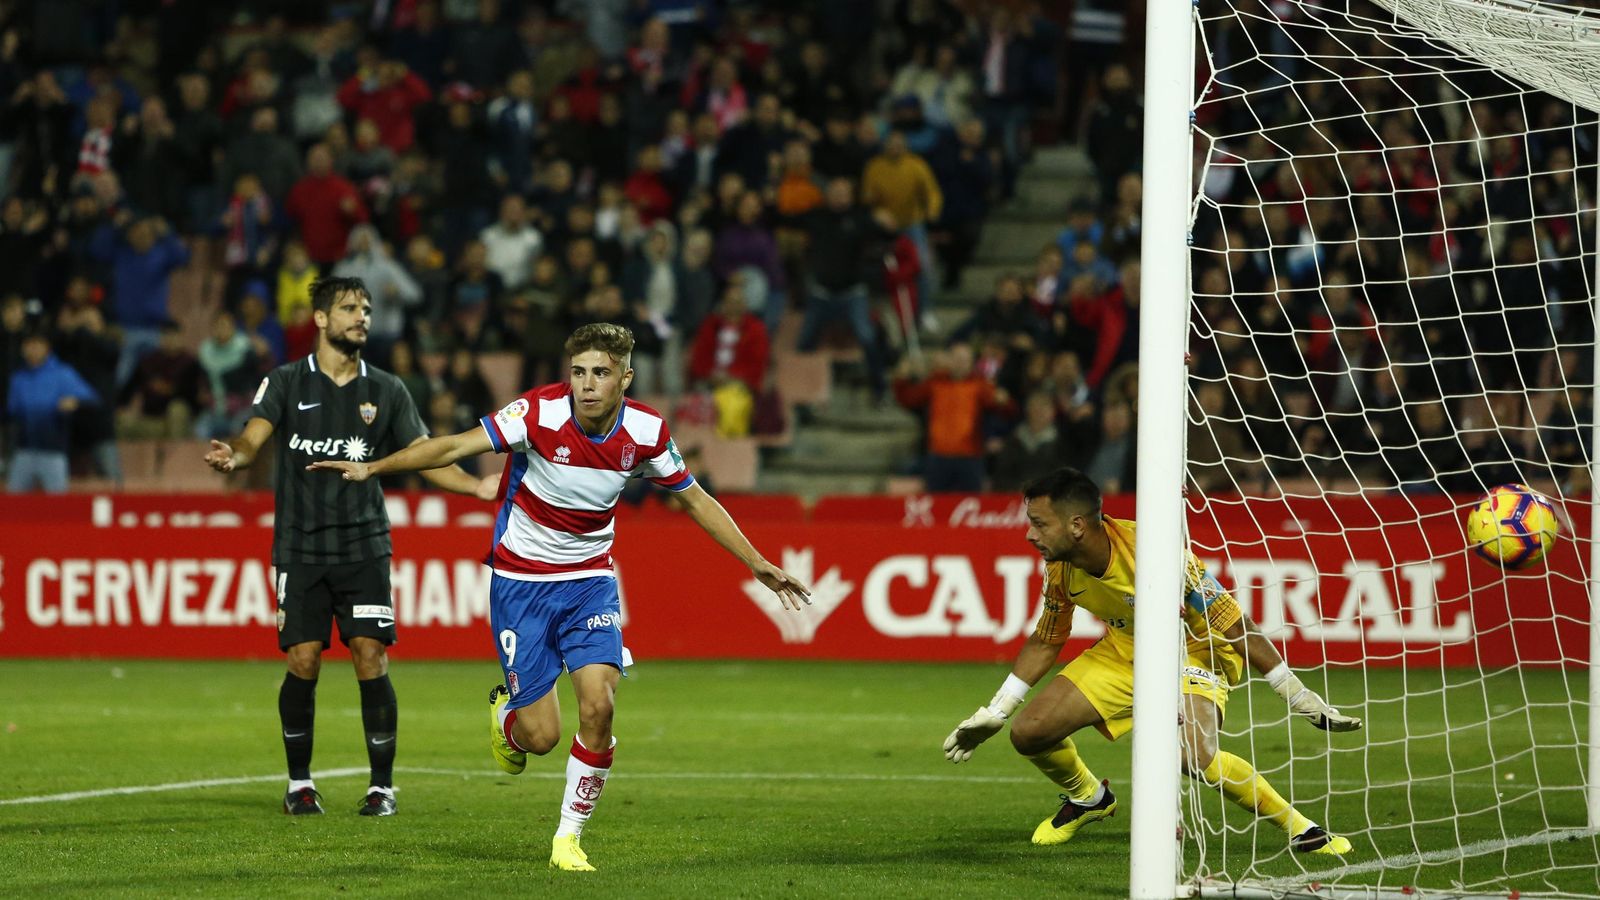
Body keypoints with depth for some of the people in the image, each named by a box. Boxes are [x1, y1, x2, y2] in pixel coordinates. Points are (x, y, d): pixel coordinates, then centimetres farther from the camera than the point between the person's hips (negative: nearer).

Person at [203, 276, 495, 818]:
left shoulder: (386, 391, 8)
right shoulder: (286, 383, 4)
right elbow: (253, 439, -8)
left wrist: (478, 487, -10)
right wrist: (232, 457, -31)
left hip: (363, 546, 1)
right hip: (300, 546, -1)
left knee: (370, 660, -9)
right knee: (303, 662, -5)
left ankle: (382, 785, 0)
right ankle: (299, 782, 13)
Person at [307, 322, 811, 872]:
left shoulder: (646, 432, -10)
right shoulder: (539, 413, -20)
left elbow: (695, 499, 5)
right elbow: (454, 447, -21)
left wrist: (756, 562, 5)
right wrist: (373, 468, -30)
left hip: (589, 580, 2)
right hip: (520, 582, -2)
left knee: (598, 706, -18)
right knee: (541, 734, -5)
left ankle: (569, 838, 1)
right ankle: (504, 715, 34)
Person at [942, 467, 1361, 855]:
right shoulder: (1060, 569, -14)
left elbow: (1236, 627, -27)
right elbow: (1044, 644, 6)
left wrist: (1301, 698, -24)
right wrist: (992, 714, 6)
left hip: (1197, 649, -6)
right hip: (1124, 649, 6)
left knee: (1193, 754, -35)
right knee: (1028, 733, -6)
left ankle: (1301, 829, -16)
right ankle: (1087, 798, 27)